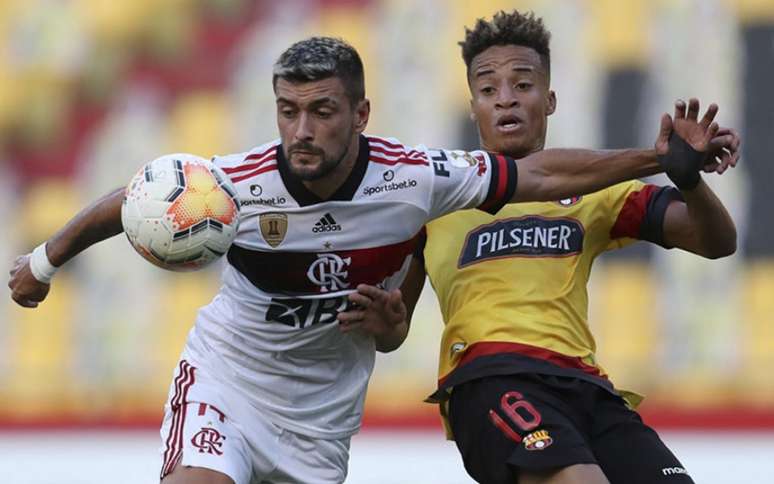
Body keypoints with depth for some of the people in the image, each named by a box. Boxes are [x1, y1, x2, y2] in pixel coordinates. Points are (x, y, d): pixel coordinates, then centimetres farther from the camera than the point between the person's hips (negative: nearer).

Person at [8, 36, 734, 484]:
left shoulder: (412, 178, -21)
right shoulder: (236, 184, -24)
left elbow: (543, 175, -12)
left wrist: (662, 159, -14)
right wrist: (44, 262, 5)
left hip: (322, 408, 3)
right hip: (228, 373, -3)